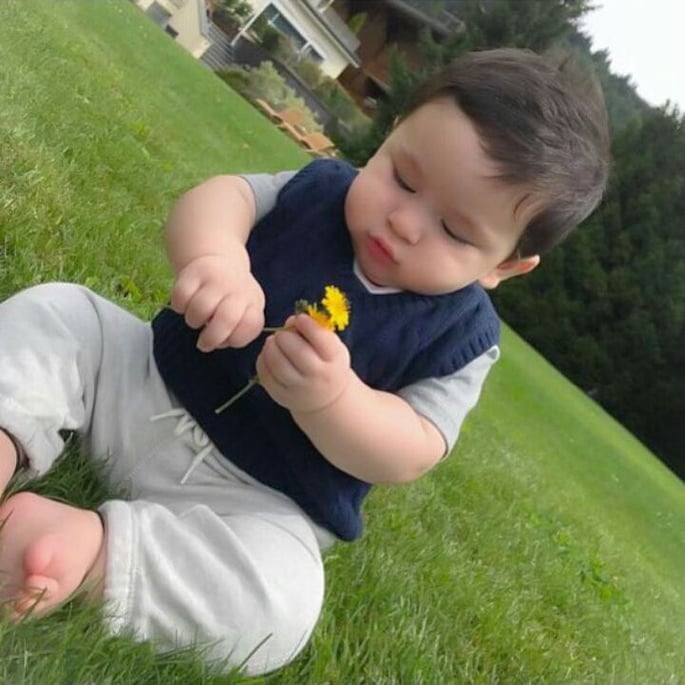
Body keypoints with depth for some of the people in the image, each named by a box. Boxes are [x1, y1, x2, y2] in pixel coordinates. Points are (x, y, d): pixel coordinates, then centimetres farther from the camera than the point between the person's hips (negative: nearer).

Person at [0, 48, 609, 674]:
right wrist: (213, 254, -41)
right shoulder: (324, 188, -4)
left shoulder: (461, 335, -13)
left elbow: (410, 455, -20)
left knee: (280, 611, -31)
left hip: (256, 499, -3)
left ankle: (91, 542, -30)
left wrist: (329, 397, -40)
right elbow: (219, 196, -17)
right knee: (56, 311, -6)